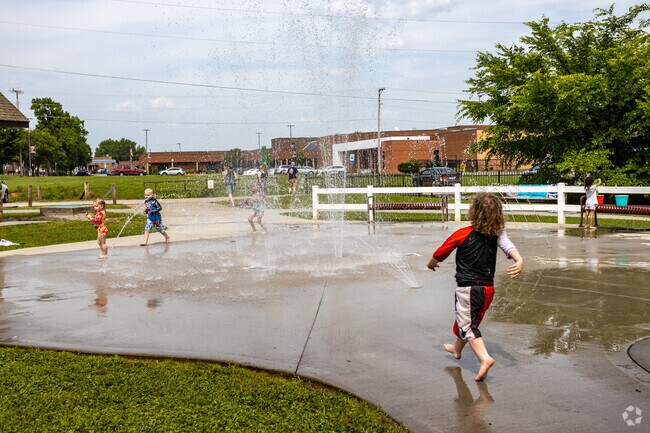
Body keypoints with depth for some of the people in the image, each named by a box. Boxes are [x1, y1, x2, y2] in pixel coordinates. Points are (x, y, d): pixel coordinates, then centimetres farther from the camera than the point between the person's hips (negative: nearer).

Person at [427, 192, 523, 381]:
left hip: (467, 288, -6)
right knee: (469, 320, 24)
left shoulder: (462, 234, -10)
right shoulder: (497, 234, -1)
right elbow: (508, 245, -22)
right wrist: (519, 260, -36)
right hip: (488, 288, 6)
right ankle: (457, 349, 46)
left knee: (467, 325, 1)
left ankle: (484, 358, -18)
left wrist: (431, 264, 21)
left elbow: (439, 254, 1)